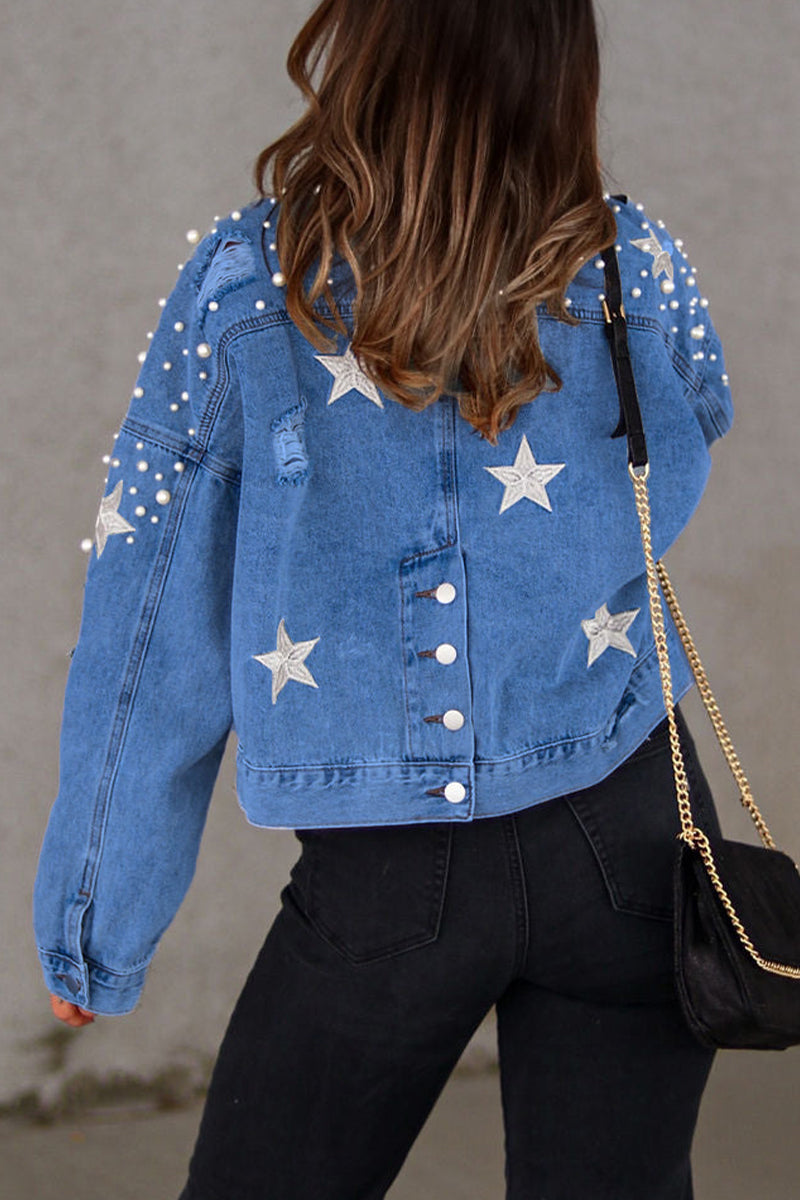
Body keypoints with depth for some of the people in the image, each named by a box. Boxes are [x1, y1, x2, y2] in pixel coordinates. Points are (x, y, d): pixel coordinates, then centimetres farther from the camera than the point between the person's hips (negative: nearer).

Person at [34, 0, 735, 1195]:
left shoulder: (245, 289, -13)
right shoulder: (637, 271, -9)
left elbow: (154, 637, -7)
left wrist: (92, 931, 3)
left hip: (384, 885, -2)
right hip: (626, 832, 2)